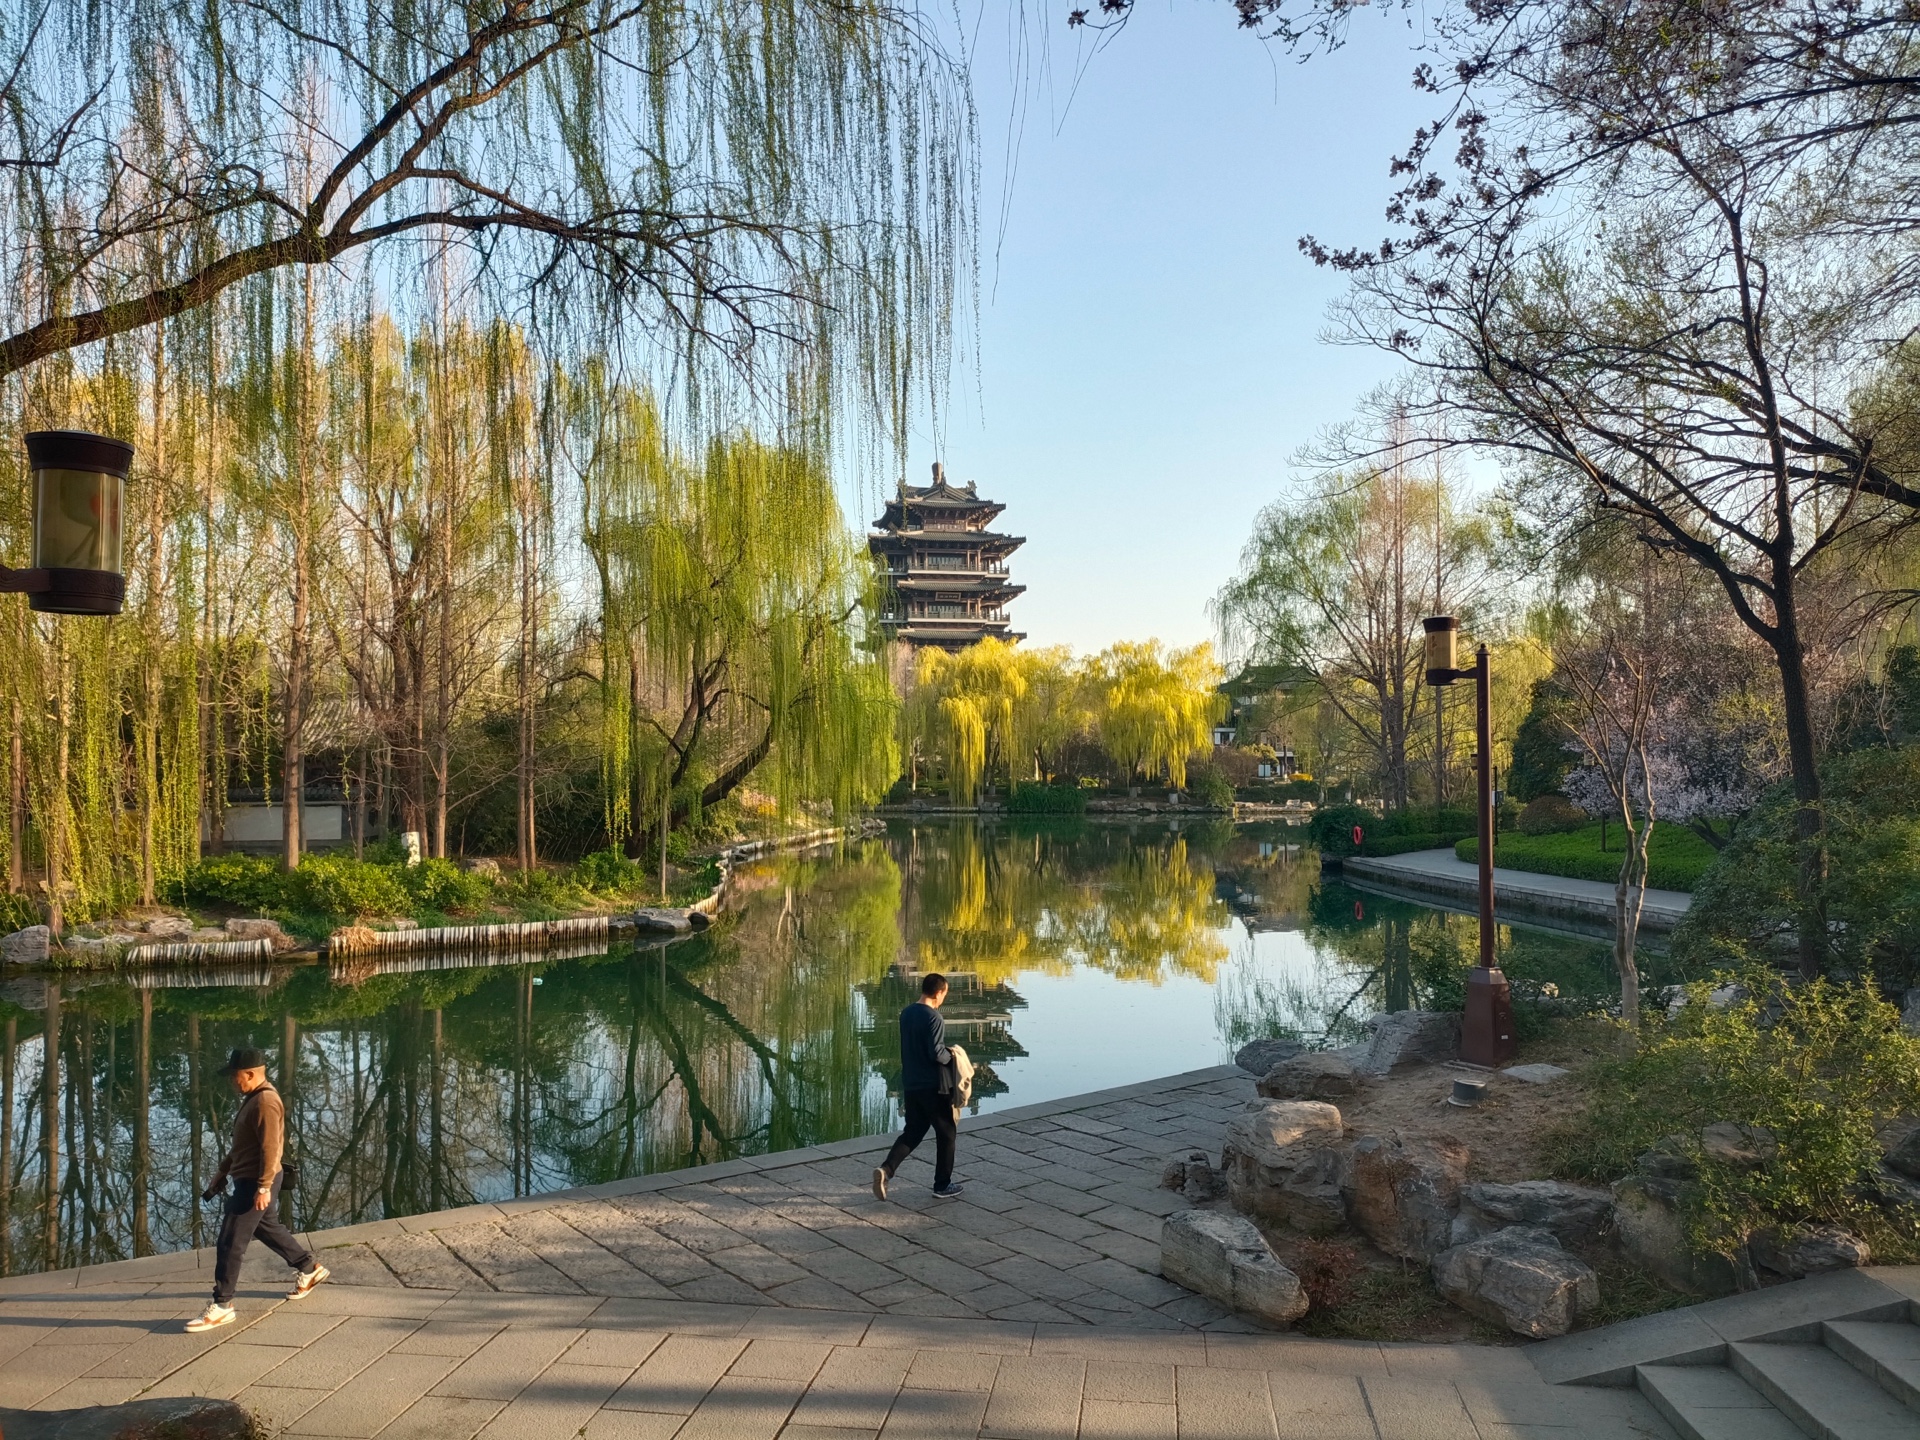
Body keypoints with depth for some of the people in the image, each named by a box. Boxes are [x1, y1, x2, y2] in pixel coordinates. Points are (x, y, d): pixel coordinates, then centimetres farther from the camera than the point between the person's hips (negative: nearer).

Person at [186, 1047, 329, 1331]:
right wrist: (222, 1172, 22)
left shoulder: (265, 1101, -21)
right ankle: (309, 1268, 35)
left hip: (256, 1182, -11)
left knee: (231, 1242, -6)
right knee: (268, 1228, 22)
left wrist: (264, 1187, -26)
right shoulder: (253, 1098, 13)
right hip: (247, 1178, 11)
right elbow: (242, 1145, 22)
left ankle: (222, 1306, 1)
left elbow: (271, 1147, -25)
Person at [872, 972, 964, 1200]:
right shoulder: (933, 1017, -19)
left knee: (913, 1131, 15)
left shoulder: (906, 1013, 7)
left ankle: (885, 1169, -4)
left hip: (910, 1083, 7)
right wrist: (950, 1057, -4)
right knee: (946, 1132, 10)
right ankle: (943, 1185, 17)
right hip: (932, 1086, -7)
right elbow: (936, 1053, -24)